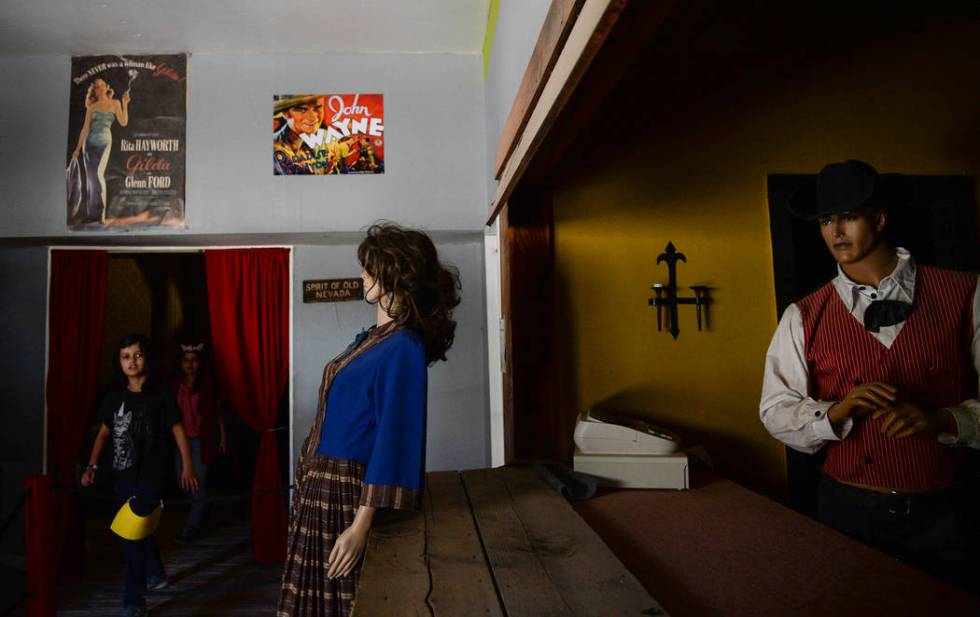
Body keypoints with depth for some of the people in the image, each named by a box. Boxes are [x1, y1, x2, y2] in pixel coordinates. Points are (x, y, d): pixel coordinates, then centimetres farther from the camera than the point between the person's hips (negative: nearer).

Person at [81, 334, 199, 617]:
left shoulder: (160, 395, -8)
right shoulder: (114, 396, 6)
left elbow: (178, 430, -5)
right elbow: (104, 433, 14)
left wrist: (187, 467, -8)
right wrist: (91, 467, 6)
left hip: (150, 474, -5)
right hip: (123, 474, 5)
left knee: (133, 531, -10)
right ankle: (156, 573, 40)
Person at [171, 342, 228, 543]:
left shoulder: (209, 383, -9)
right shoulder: (177, 385, 3)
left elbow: (218, 411, -4)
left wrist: (223, 437, -3)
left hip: (201, 439, -5)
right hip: (182, 438, 5)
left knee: (198, 483, -4)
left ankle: (192, 526, 6)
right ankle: (199, 514, 36)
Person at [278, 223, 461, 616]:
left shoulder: (402, 348, -20)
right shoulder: (375, 336, 8)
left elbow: (393, 438, -23)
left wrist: (361, 524, -23)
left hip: (344, 489, -8)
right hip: (320, 481, 8)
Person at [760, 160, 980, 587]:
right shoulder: (804, 318, -3)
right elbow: (775, 411, -3)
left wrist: (943, 420, -21)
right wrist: (836, 412, -20)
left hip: (938, 511, 0)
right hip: (848, 508, 1)